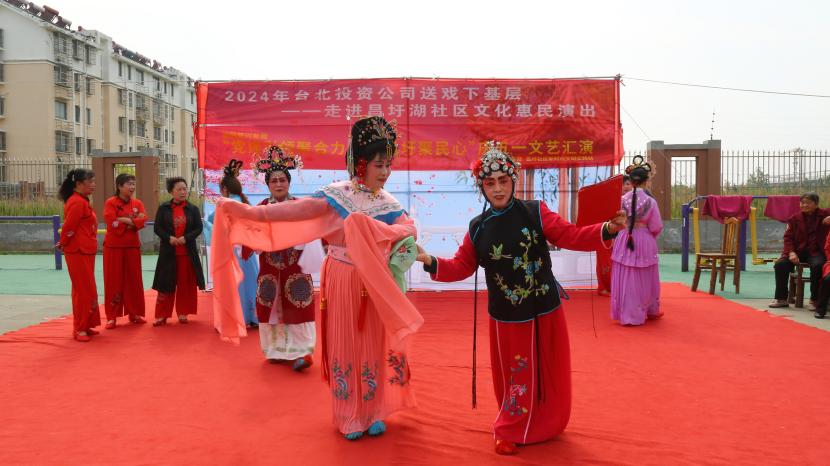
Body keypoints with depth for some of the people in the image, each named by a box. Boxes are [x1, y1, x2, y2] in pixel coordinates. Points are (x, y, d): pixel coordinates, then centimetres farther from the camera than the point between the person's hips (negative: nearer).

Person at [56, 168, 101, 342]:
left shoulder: (82, 201, 14)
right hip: (78, 253, -10)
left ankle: (84, 325, 23)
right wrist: (63, 244, -4)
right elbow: (68, 227, -18)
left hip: (86, 252, 10)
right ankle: (79, 329, 4)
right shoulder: (77, 202, -17)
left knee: (85, 290, 15)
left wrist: (64, 244, 11)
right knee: (84, 291, -4)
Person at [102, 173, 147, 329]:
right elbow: (112, 223, -18)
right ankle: (112, 316, 7)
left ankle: (134, 313, 19)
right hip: (114, 247, -4)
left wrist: (124, 220, -19)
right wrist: (133, 221, -13)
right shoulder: (111, 202, -5)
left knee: (134, 280, 8)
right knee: (113, 281, 0)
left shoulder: (137, 203, 8)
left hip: (132, 246, 4)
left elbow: (142, 221, -8)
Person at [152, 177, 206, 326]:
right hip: (168, 252, -1)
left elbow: (199, 228, 0)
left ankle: (183, 313, 16)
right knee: (165, 284, 1)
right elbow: (157, 228, 0)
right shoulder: (163, 208, 2)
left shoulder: (193, 209, 3)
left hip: (188, 252, 1)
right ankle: (162, 315, 7)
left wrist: (186, 238, -16)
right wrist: (169, 238, -17)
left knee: (186, 284, 4)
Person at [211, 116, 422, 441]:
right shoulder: (337, 194, -7)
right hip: (343, 282, -3)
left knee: (374, 345, 8)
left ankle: (374, 412, 23)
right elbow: (297, 210, -17)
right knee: (345, 344, 5)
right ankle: (350, 417, 19)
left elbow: (410, 228, -9)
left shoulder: (389, 204, 4)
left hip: (376, 284, 3)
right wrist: (248, 212, -29)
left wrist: (379, 230, -27)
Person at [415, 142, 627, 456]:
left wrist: (607, 230, -28)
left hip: (545, 311, 0)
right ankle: (509, 432, 31)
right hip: (506, 317, 0)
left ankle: (543, 428, 37)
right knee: (514, 378, 10)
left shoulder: (535, 212, -7)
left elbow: (571, 236, -13)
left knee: (548, 377, 13)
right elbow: (462, 266, 3)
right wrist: (431, 262, -12)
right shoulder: (478, 228, -1)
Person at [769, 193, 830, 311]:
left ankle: (814, 300, -16)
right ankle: (781, 298, -9)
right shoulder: (795, 218, 7)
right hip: (798, 251, 3)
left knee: (817, 266, -35)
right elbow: (788, 237, 4)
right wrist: (791, 252, -13)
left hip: (816, 251, -3)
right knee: (780, 264, -21)